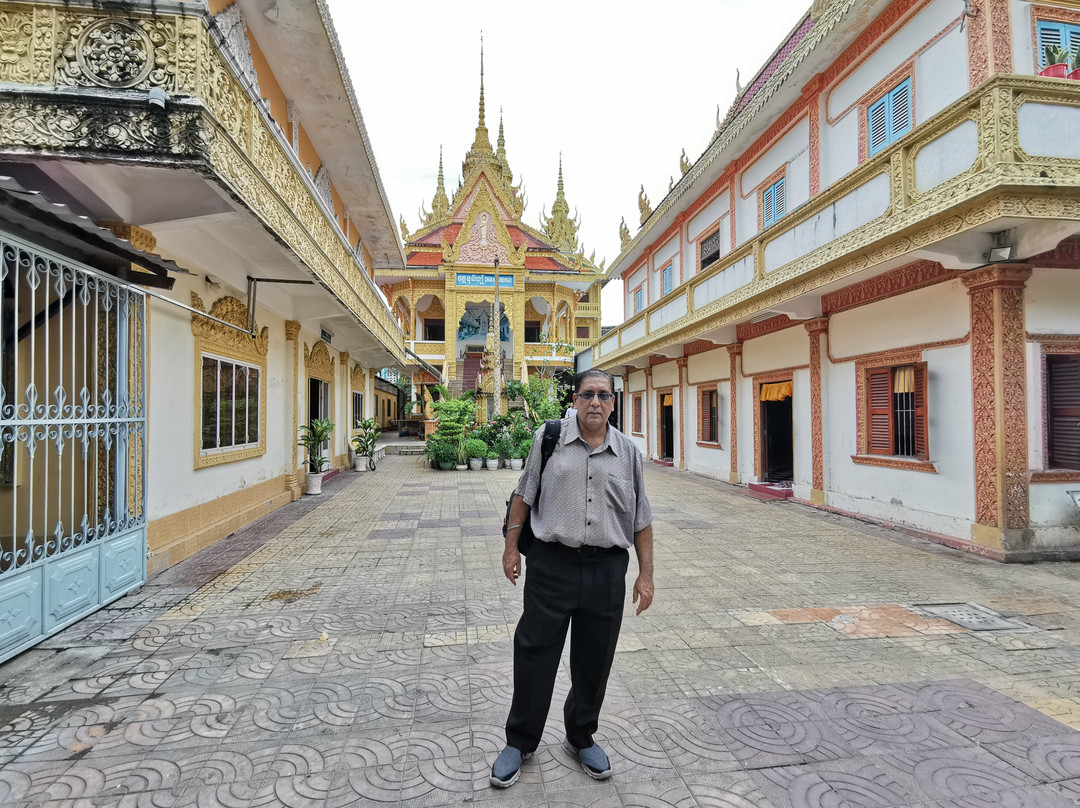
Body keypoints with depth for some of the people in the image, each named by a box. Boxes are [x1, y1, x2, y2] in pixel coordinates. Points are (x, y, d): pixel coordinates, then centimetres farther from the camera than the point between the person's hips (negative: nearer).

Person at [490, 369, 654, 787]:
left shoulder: (628, 451, 4)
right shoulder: (548, 438, -2)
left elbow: (641, 519, 9)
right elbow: (523, 494, 6)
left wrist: (646, 574, 7)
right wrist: (511, 546, 3)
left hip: (607, 568, 2)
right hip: (552, 564, -2)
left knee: (594, 660, 15)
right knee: (534, 655, 8)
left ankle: (582, 738, 39)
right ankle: (519, 742, 31)